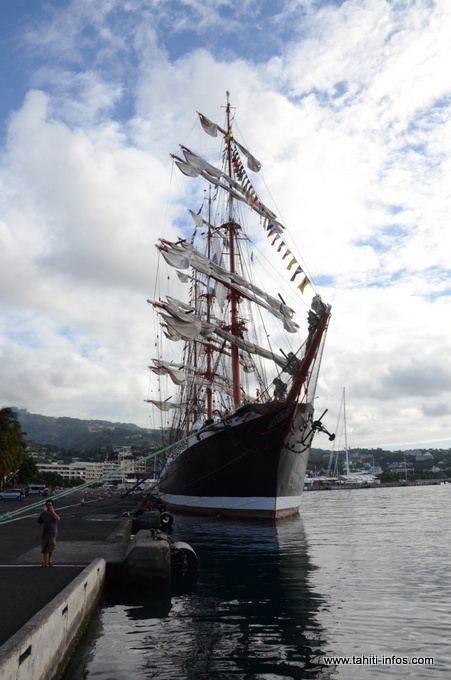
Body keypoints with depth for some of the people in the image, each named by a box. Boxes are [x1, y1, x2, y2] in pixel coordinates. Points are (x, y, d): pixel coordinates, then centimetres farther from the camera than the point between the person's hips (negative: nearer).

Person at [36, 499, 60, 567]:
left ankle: (49, 560, 15)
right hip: (44, 534, 3)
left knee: (51, 548, -7)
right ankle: (45, 561, 18)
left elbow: (57, 518, -25)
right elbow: (39, 524, 9)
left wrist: (52, 511, -25)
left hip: (52, 534, -2)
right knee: (44, 549, 5)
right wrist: (37, 533, 1)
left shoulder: (54, 513, -2)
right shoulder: (43, 514, 6)